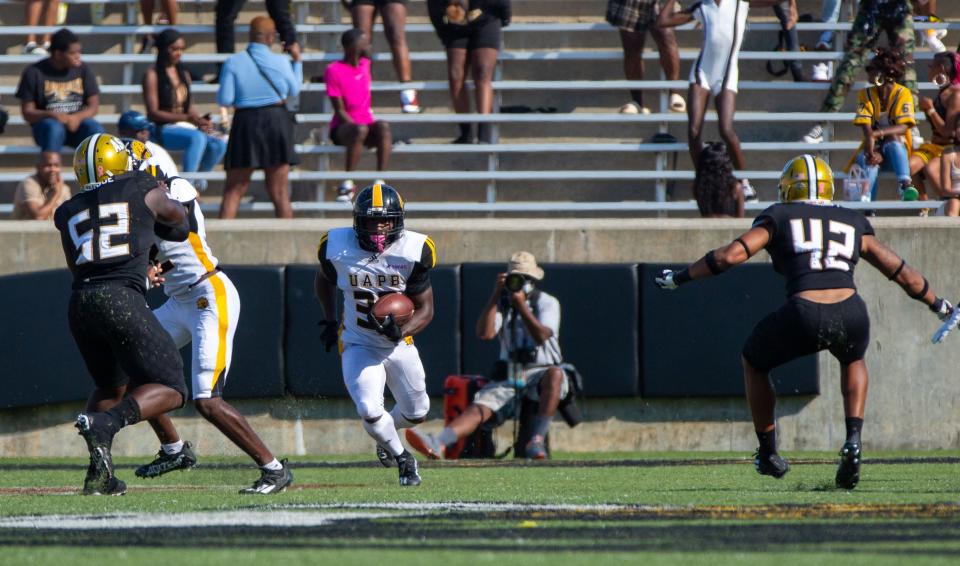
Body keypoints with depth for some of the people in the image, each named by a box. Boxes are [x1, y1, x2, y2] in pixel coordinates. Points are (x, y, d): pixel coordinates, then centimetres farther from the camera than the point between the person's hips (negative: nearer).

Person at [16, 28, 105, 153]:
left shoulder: (83, 71, 4)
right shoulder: (34, 73, -4)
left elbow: (94, 106, 4)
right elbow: (28, 113, -4)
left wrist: (77, 117, -19)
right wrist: (52, 115, -24)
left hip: (77, 123, 3)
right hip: (46, 123, -3)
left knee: (95, 129, -29)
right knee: (54, 128, -37)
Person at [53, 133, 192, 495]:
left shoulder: (68, 213, 20)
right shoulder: (144, 191, 12)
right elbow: (176, 217, 33)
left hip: (80, 303, 5)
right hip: (121, 299, -5)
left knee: (112, 385, 27)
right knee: (169, 391, 2)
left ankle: (99, 475, 15)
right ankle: (105, 424, -24)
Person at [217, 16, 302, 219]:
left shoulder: (233, 63, -6)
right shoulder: (280, 62, -4)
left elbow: (224, 100, -7)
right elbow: (294, 90, 13)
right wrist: (297, 61, 26)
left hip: (245, 125, 0)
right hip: (277, 122, 0)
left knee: (233, 191, 5)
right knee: (279, 193, 7)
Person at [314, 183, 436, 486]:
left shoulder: (413, 251, -19)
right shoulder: (337, 247, -16)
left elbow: (425, 309, -12)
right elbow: (324, 278, 10)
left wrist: (401, 331, -31)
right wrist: (329, 320, 14)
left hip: (399, 344, 2)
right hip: (359, 345, -1)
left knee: (416, 413, 15)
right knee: (370, 411, -20)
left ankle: (384, 433, 52)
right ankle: (401, 457, 11)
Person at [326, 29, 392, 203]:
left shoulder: (365, 64, 9)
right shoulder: (333, 71, -10)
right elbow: (340, 110, -13)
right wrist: (358, 127, -22)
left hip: (366, 122, 5)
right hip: (343, 127, -5)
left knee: (383, 126, -30)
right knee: (360, 130, -39)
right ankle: (347, 183, -33)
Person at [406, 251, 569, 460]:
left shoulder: (547, 303, 2)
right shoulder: (502, 303, 11)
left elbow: (541, 337, -15)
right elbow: (484, 333, -7)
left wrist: (521, 306, -20)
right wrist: (496, 295, -10)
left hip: (540, 372, -2)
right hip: (508, 378, 2)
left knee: (554, 374, -38)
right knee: (481, 407, -22)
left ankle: (537, 440, -43)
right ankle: (437, 443, -47)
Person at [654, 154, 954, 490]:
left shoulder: (779, 218, 16)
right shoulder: (854, 225, 25)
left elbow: (732, 254, 5)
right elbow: (902, 273, 31)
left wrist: (680, 278, 15)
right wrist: (938, 305, 46)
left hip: (804, 317, -2)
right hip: (851, 315, 2)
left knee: (754, 362, 29)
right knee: (853, 360, 38)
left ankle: (768, 453, 33)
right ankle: (853, 441, 16)